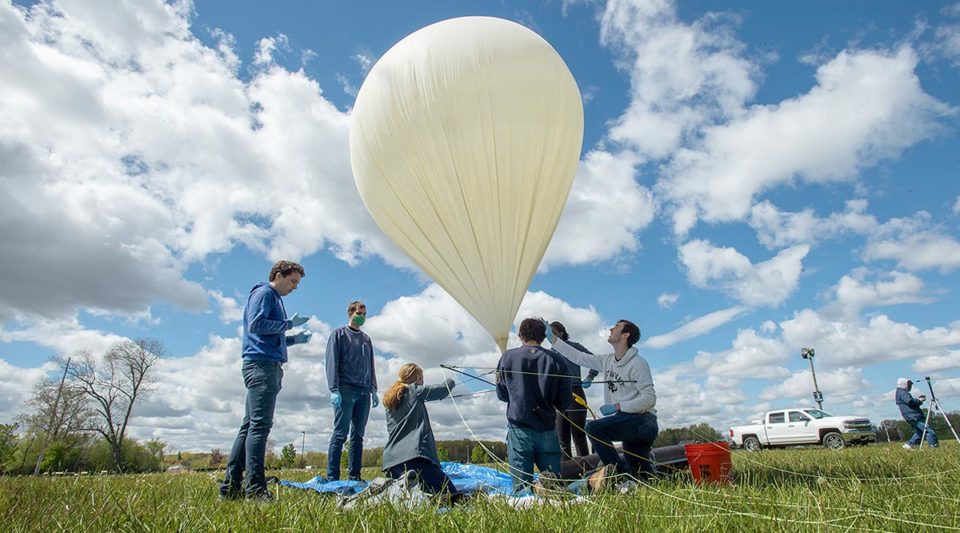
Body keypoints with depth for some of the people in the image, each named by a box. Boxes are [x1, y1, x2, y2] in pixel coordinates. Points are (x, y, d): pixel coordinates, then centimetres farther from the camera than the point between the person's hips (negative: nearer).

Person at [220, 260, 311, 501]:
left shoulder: (275, 299, 26)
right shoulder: (264, 292, -2)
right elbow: (256, 324, -16)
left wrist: (293, 339, 14)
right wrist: (289, 323, -10)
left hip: (268, 366, 10)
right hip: (262, 364, -10)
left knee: (250, 427, 9)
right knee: (259, 426, -13)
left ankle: (230, 486, 13)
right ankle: (255, 489, -13)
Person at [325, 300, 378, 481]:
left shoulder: (366, 339, 21)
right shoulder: (339, 334, 5)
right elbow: (332, 363, -4)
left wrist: (373, 390, 13)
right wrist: (334, 389, -13)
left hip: (363, 392, 6)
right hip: (346, 390, -5)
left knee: (358, 436, 5)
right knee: (340, 433, -9)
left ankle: (354, 477, 8)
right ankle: (332, 478, -7)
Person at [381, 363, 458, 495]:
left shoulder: (388, 398, 20)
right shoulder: (414, 391, 3)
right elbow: (443, 390, 12)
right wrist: (450, 382, 33)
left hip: (391, 460, 7)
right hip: (414, 454, -7)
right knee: (450, 493, -8)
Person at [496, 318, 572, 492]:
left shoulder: (507, 357, 2)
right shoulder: (555, 360, 3)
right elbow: (564, 402, 5)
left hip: (519, 428, -1)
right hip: (547, 429, 1)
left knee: (522, 486, 2)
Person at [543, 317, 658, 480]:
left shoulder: (638, 363, -14)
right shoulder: (607, 361, 8)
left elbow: (650, 399, -18)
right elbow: (577, 356, 12)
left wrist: (617, 406, -20)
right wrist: (551, 337, 10)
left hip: (642, 420, -8)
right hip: (628, 422, 8)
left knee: (593, 428, -24)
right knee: (641, 474, 12)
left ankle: (623, 475, -19)